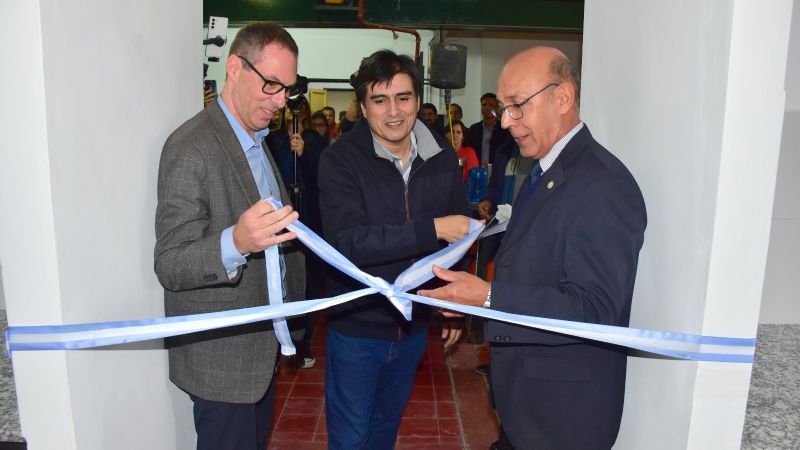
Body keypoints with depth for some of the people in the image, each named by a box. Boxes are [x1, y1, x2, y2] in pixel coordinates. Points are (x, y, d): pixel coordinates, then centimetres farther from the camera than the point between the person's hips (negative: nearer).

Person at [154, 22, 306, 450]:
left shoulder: (257, 140, 9)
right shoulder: (191, 146, -21)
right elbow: (168, 266, -23)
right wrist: (234, 244, -41)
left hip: (260, 345, 8)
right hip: (222, 356, -8)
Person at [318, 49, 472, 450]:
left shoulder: (442, 157, -4)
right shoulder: (340, 160, -17)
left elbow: (457, 234, 7)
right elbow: (348, 242, -29)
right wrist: (432, 228, -32)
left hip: (413, 326, 4)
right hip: (357, 326, -4)